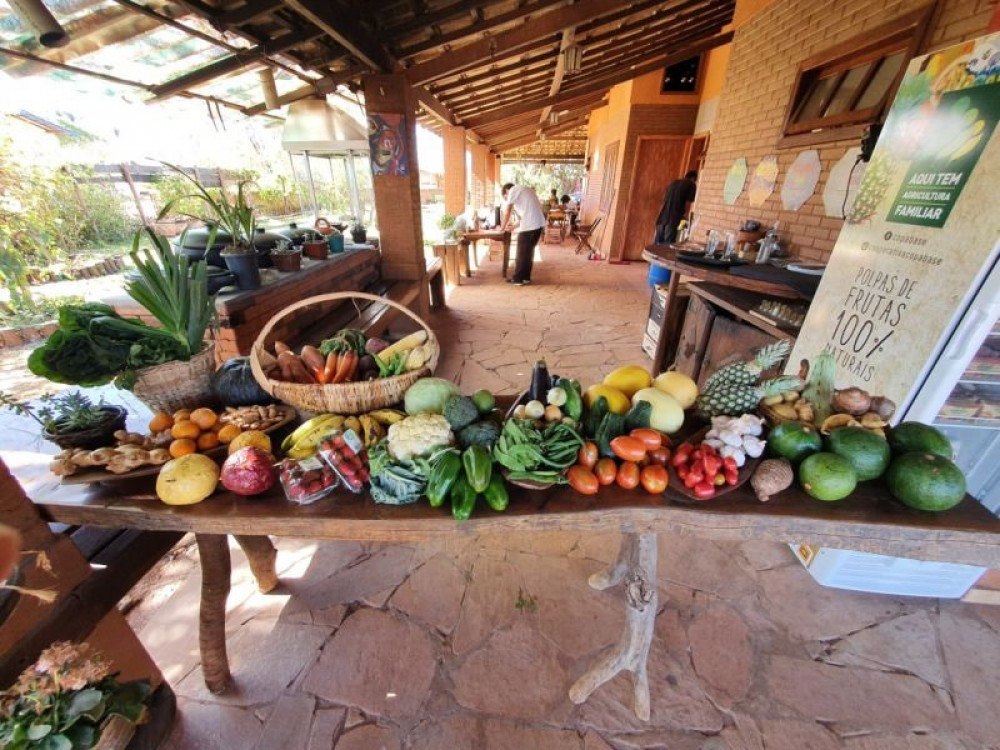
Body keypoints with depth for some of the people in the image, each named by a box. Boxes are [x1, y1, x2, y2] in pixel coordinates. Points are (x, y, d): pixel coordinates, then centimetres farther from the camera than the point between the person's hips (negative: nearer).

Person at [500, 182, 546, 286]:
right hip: (539, 223, 8)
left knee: (521, 252, 0)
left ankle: (518, 278, 6)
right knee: (529, 251, 15)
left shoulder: (513, 190, 3)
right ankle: (526, 277, 20)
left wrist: (503, 227, 14)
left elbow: (507, 212, 2)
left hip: (529, 225, -8)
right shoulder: (523, 190, 28)